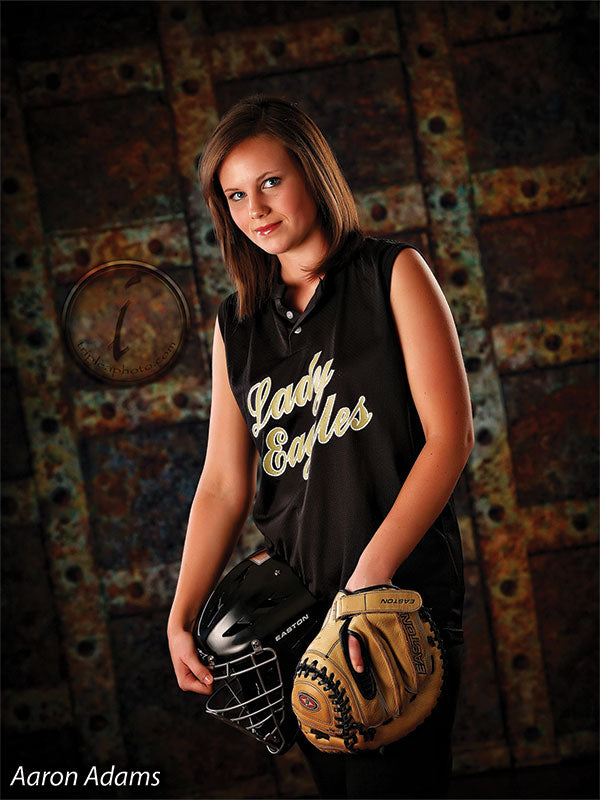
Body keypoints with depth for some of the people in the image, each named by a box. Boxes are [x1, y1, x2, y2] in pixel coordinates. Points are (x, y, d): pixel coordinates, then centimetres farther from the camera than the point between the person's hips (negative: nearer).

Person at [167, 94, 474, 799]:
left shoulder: (394, 274, 0)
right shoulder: (237, 325, 12)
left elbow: (450, 436, -8)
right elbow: (224, 483, 7)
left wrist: (371, 573, -17)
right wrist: (181, 619, -3)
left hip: (404, 590, -4)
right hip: (295, 603, 4)